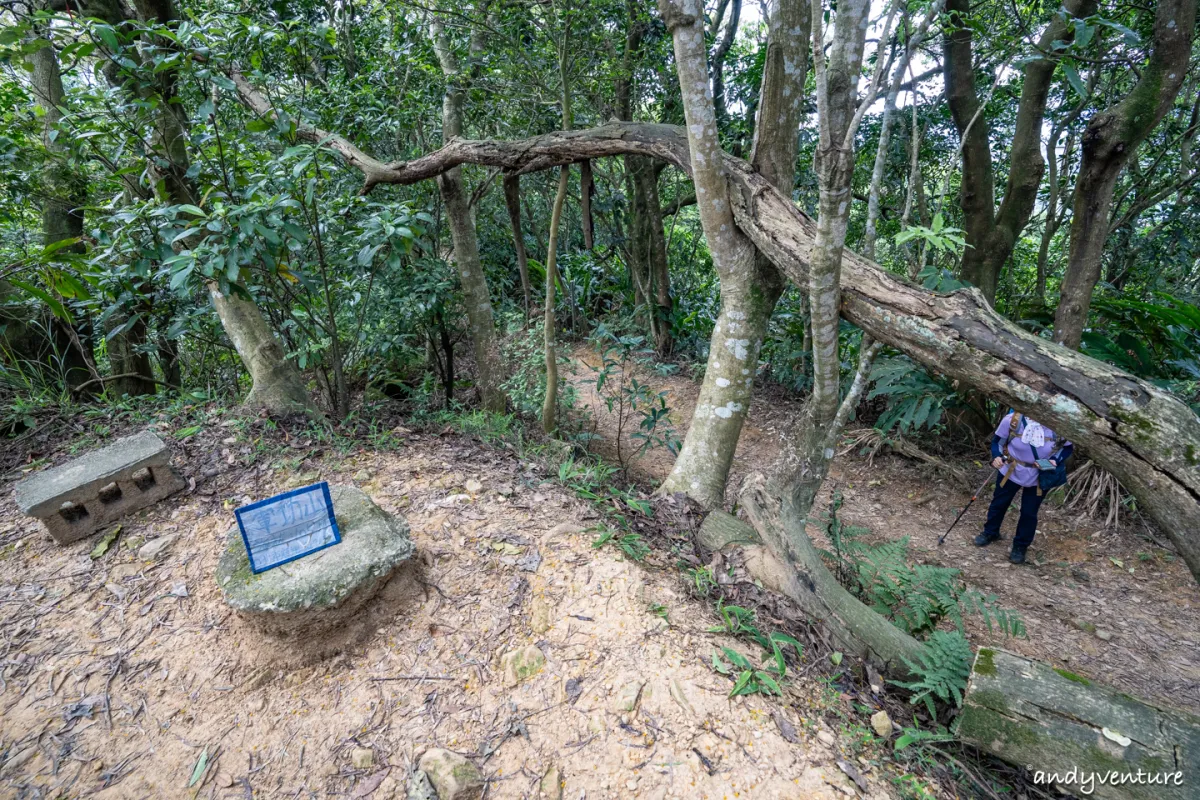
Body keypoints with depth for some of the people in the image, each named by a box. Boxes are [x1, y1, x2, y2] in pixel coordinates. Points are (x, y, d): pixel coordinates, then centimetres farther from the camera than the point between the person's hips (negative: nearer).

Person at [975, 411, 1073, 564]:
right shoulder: (1013, 419, -24)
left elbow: (1068, 446, -1)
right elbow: (998, 440, -6)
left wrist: (1055, 460, -19)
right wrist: (996, 456, -23)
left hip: (1038, 477, 0)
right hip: (1010, 471, 0)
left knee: (1029, 513, 11)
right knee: (999, 503, 17)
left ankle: (1020, 546, 32)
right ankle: (990, 532, 42)